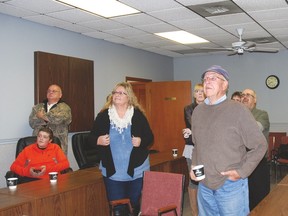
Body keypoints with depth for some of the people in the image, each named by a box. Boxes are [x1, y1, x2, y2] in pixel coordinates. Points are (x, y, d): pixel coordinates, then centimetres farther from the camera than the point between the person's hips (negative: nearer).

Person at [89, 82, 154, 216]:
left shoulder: (138, 115, -1)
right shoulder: (103, 115, 0)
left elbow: (150, 137, 1)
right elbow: (92, 138, 5)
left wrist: (141, 141, -19)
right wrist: (99, 140, -17)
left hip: (136, 171, 0)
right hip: (112, 172, 0)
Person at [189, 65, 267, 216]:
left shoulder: (238, 110, -10)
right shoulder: (198, 111, 6)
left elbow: (260, 145, -7)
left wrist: (242, 172, -13)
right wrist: (194, 166, 4)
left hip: (231, 185, -5)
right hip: (204, 185, 5)